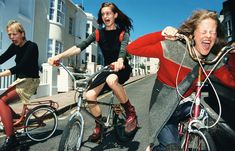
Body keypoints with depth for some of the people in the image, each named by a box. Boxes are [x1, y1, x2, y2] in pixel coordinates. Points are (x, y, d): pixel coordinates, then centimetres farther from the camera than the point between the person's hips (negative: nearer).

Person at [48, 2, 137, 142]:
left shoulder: (123, 32, -8)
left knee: (111, 80, -39)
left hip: (122, 68, -3)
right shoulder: (98, 33, -2)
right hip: (107, 69, 4)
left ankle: (130, 111, -16)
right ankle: (99, 126, 9)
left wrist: (120, 61, -54)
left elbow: (123, 48, -30)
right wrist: (59, 56, -32)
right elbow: (80, 46, -16)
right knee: (89, 96, -17)